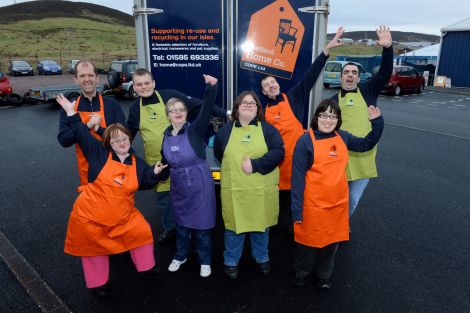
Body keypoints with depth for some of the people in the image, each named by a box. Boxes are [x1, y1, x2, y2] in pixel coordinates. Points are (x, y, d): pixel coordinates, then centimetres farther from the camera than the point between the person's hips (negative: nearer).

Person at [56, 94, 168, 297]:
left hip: (123, 216, 3)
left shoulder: (137, 163, 2)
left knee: (142, 232, 5)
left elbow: (145, 183, 9)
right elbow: (82, 135, -6)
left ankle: (146, 265, 31)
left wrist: (155, 173, -8)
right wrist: (71, 112, -7)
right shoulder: (99, 154, -6)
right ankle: (98, 282, 33)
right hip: (90, 214, -2)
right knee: (94, 247, 11)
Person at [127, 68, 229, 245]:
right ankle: (169, 228, 35)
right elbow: (128, 134, 15)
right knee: (163, 195, 14)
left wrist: (225, 113, -14)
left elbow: (197, 105, -11)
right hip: (156, 161, 3)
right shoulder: (135, 108, 3)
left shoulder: (169, 96, -10)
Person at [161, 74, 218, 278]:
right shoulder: (166, 136, 1)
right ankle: (180, 256, 42)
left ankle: (205, 261, 29)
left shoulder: (195, 130, -12)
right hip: (178, 187, 4)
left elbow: (207, 110, -29)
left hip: (199, 185, -4)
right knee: (181, 224, 20)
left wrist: (211, 88, -42)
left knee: (201, 225, 9)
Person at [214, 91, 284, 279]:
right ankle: (231, 261, 29)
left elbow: (278, 152, -11)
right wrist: (234, 167, 6)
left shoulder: (268, 129, 1)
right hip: (234, 190, 0)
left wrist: (255, 165, -20)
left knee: (261, 226, 14)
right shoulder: (225, 130, 6)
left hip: (262, 190, 0)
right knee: (234, 226, 9)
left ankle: (262, 258, 37)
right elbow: (218, 154, 15)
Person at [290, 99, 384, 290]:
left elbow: (366, 144, 19)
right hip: (313, 204, -5)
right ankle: (301, 272, 39)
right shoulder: (305, 141, -14)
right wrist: (297, 208, -15)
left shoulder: (343, 137, 2)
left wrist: (377, 122, 4)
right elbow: (298, 177, -14)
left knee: (332, 240, 19)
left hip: (338, 203, 5)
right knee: (309, 240, 13)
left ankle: (324, 275, 42)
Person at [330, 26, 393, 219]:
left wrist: (387, 48, -19)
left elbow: (385, 73, -6)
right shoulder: (334, 100, 8)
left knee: (353, 200, 13)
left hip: (364, 157, 1)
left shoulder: (368, 91, 7)